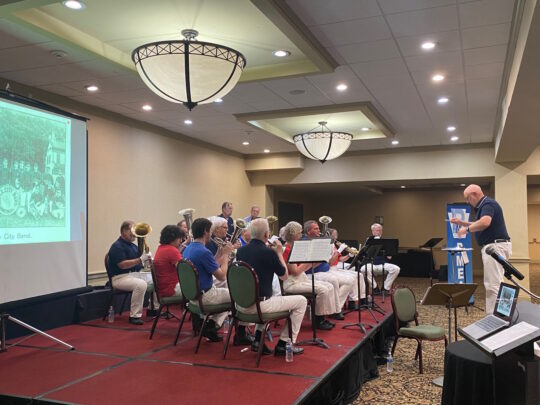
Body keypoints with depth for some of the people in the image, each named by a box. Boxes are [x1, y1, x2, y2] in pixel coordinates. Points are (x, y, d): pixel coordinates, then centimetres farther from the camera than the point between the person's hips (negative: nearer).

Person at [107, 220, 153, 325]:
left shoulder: (132, 245, 17)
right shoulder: (117, 246, -10)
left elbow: (141, 262, 19)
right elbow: (122, 265, -22)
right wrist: (140, 259, -27)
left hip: (136, 274, 9)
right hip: (120, 277, -8)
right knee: (141, 284, -34)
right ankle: (134, 316, -25)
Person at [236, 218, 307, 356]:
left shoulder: (241, 250, 3)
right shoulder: (268, 252, -16)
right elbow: (284, 276, -2)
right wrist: (279, 253, 8)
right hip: (260, 305, -7)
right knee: (301, 301, 9)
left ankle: (258, 339, 25)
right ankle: (284, 344, 13)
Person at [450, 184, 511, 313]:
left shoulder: (488, 204, -15)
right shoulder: (483, 206, 18)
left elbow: (485, 222, -34)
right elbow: (479, 225, 30)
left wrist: (466, 229, -21)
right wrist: (461, 222, 20)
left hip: (495, 246, -11)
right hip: (492, 247, 11)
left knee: (492, 285, -10)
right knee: (492, 284, 15)